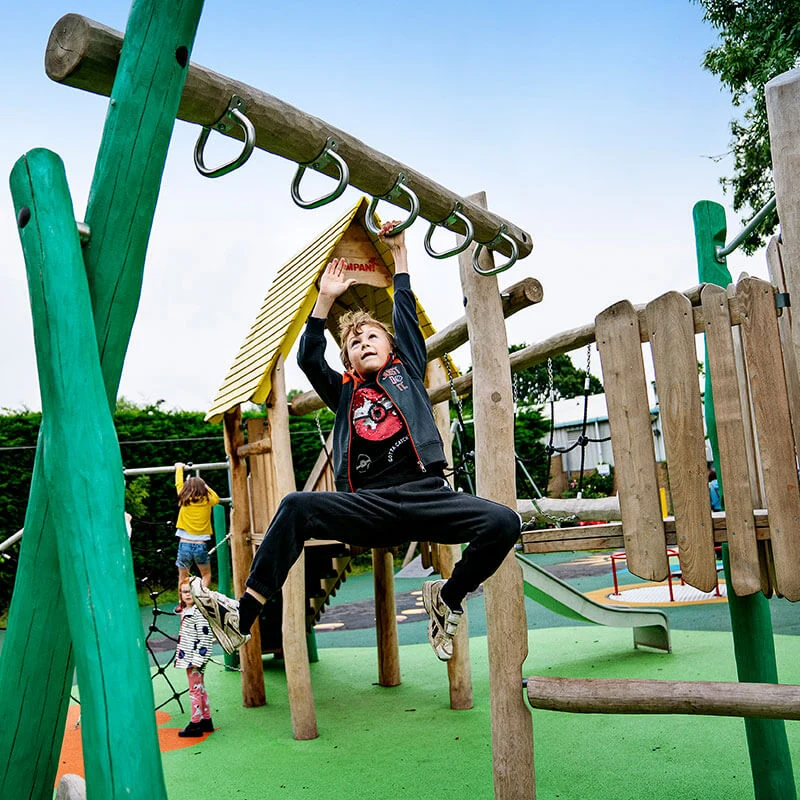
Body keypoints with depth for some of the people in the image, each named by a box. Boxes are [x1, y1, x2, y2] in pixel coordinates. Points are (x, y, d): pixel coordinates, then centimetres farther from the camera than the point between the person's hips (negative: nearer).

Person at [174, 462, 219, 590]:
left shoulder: (184, 500, 1)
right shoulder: (207, 501, 1)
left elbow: (179, 484, 19)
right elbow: (216, 498, 25)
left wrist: (179, 468, 32)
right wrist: (205, 486, 26)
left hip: (185, 544, 0)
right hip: (200, 545, 0)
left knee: (182, 577, 13)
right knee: (206, 575, 16)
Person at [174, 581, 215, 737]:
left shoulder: (198, 612, -16)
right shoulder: (185, 612, 13)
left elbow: (205, 637, -21)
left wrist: (197, 659, -22)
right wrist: (180, 655, 20)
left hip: (194, 657, -10)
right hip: (187, 657, 10)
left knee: (195, 690, -3)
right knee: (200, 689, 16)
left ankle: (195, 724, 4)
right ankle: (206, 721, 25)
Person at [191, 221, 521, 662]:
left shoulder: (407, 371, 23)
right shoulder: (345, 392, 24)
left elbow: (406, 313, 22)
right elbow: (308, 358, 13)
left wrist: (399, 252, 28)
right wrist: (326, 299, 11)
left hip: (426, 494, 0)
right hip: (369, 505, 1)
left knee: (504, 522, -26)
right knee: (296, 506, -26)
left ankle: (446, 598, 0)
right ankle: (241, 617, -21)